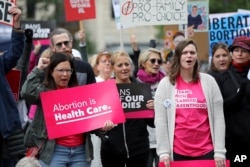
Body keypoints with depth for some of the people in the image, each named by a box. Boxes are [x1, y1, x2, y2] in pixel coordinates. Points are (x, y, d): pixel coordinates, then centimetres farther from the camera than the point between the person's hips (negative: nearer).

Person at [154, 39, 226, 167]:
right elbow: (160, 120, 0)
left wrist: (219, 151, -4)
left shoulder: (208, 81, 4)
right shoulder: (166, 84, 3)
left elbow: (218, 118, 2)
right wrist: (163, 151, -7)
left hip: (206, 151, 1)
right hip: (177, 151, -1)